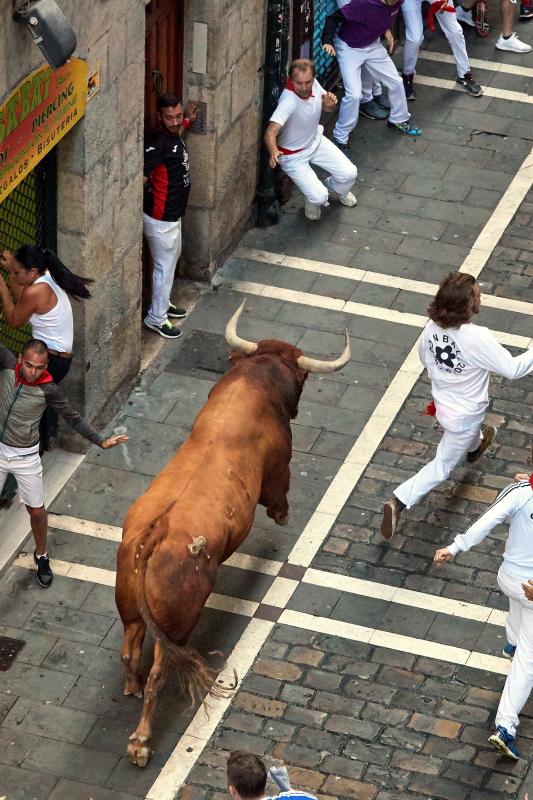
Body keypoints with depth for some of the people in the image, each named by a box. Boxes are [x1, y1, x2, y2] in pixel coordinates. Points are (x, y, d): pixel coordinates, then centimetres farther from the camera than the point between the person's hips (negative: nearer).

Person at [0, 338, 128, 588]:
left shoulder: (47, 390, -21)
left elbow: (73, 418, -12)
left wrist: (100, 441, -19)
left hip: (25, 457, -1)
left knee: (36, 510, 12)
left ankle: (41, 556, 37)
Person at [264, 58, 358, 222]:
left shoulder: (313, 84, -16)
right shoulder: (288, 102, -38)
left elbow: (327, 108, 5)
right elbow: (271, 132, -48)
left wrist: (330, 102, -21)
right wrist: (274, 152, -69)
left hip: (316, 141, 6)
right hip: (293, 155, -6)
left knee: (349, 174, -3)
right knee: (319, 197, -17)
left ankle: (336, 190, 33)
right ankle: (313, 199, 23)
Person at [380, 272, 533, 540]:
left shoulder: (433, 327, -17)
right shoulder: (478, 339, -38)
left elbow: (424, 355, 3)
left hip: (443, 402, 7)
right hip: (464, 414, -7)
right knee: (441, 467, 11)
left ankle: (474, 447, 73)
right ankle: (399, 502, 4)